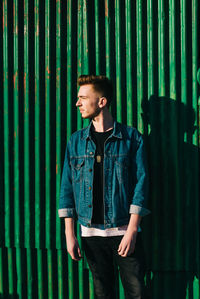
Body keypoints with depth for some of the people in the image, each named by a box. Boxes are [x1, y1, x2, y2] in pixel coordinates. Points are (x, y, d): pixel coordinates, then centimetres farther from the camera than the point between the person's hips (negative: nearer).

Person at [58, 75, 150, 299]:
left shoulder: (132, 138, -1)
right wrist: (69, 234, 0)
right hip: (91, 232, 3)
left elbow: (141, 182, -5)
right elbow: (67, 188, 6)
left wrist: (132, 230, -12)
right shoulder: (76, 141, 7)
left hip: (125, 231, -2)